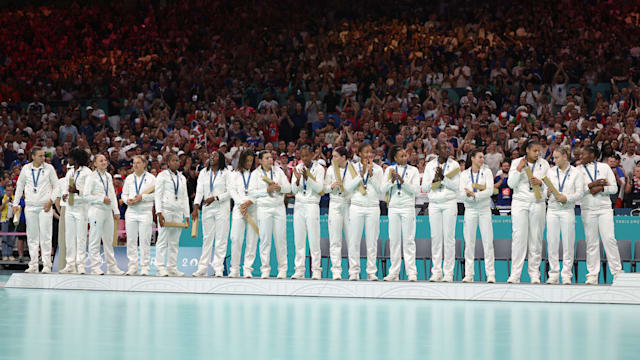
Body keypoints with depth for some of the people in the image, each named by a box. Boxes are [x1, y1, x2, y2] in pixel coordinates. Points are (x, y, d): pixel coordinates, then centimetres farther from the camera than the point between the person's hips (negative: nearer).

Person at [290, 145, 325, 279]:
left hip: (312, 205, -4)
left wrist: (307, 177, -20)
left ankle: (316, 270, -4)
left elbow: (319, 188, -9)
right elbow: (294, 190, 7)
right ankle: (299, 269, 4)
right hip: (299, 205, 4)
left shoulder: (318, 168, 0)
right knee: (298, 239, 2)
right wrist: (297, 179, -12)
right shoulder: (298, 168, 11)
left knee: (314, 239, -6)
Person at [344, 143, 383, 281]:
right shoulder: (353, 168, 6)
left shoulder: (378, 169, 7)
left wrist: (371, 174, -10)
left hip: (373, 208, 0)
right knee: (354, 240, -2)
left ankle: (372, 271, 5)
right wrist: (361, 174, -10)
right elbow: (347, 187, -6)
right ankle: (354, 271, 3)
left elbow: (380, 189, -1)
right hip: (356, 206, 0)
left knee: (372, 241, 0)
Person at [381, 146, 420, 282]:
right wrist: (392, 180, -13)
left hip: (408, 207, -2)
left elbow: (415, 190, -6)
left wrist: (402, 180, -14)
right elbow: (383, 190, 3)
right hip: (393, 207, 2)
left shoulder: (413, 170, 4)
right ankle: (394, 272, 7)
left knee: (408, 240, -4)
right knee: (394, 240, 3)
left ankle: (411, 272, -3)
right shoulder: (390, 170, 9)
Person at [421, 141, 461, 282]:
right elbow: (424, 187, 8)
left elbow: (456, 186, -5)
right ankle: (436, 272, 4)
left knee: (449, 237, -5)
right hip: (434, 204, 2)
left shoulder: (454, 165, 4)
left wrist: (442, 177, -15)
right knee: (436, 237, 0)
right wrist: (434, 179, -10)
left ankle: (448, 272, -3)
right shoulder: (430, 165, 10)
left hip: (449, 203, -2)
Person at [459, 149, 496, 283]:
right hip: (470, 209, 1)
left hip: (484, 209, -1)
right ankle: (469, 274, 6)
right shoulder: (465, 174, 6)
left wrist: (475, 195, -18)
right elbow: (462, 193, -3)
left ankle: (490, 274, -3)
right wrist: (469, 195, -23)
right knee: (469, 242, 0)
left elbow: (490, 191, -9)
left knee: (488, 242, -5)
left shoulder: (487, 172, 4)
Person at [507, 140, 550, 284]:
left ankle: (535, 274, 5)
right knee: (519, 237, -8)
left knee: (536, 238, 0)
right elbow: (511, 183, 1)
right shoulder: (516, 162, 7)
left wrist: (540, 183, -10)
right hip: (520, 202, -1)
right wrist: (519, 169, -10)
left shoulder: (544, 164, 9)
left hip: (537, 203, 1)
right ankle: (515, 274, -8)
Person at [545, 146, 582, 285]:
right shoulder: (551, 171, 12)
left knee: (568, 243, -2)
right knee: (552, 242, 0)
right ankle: (553, 274, 5)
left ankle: (566, 275, 3)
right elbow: (546, 189, 9)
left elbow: (579, 193, -1)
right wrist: (547, 194, -14)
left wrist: (566, 198, -16)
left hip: (567, 210, -2)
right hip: (552, 209, 2)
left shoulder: (575, 173, 3)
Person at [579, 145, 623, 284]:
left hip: (604, 209, -1)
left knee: (609, 239, -8)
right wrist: (591, 185, -11)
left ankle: (617, 272, -4)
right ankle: (592, 275, 3)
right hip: (587, 209, 1)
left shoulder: (604, 167, 9)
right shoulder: (578, 170, 10)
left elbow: (614, 188, 5)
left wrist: (601, 188, -10)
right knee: (591, 242, 0)